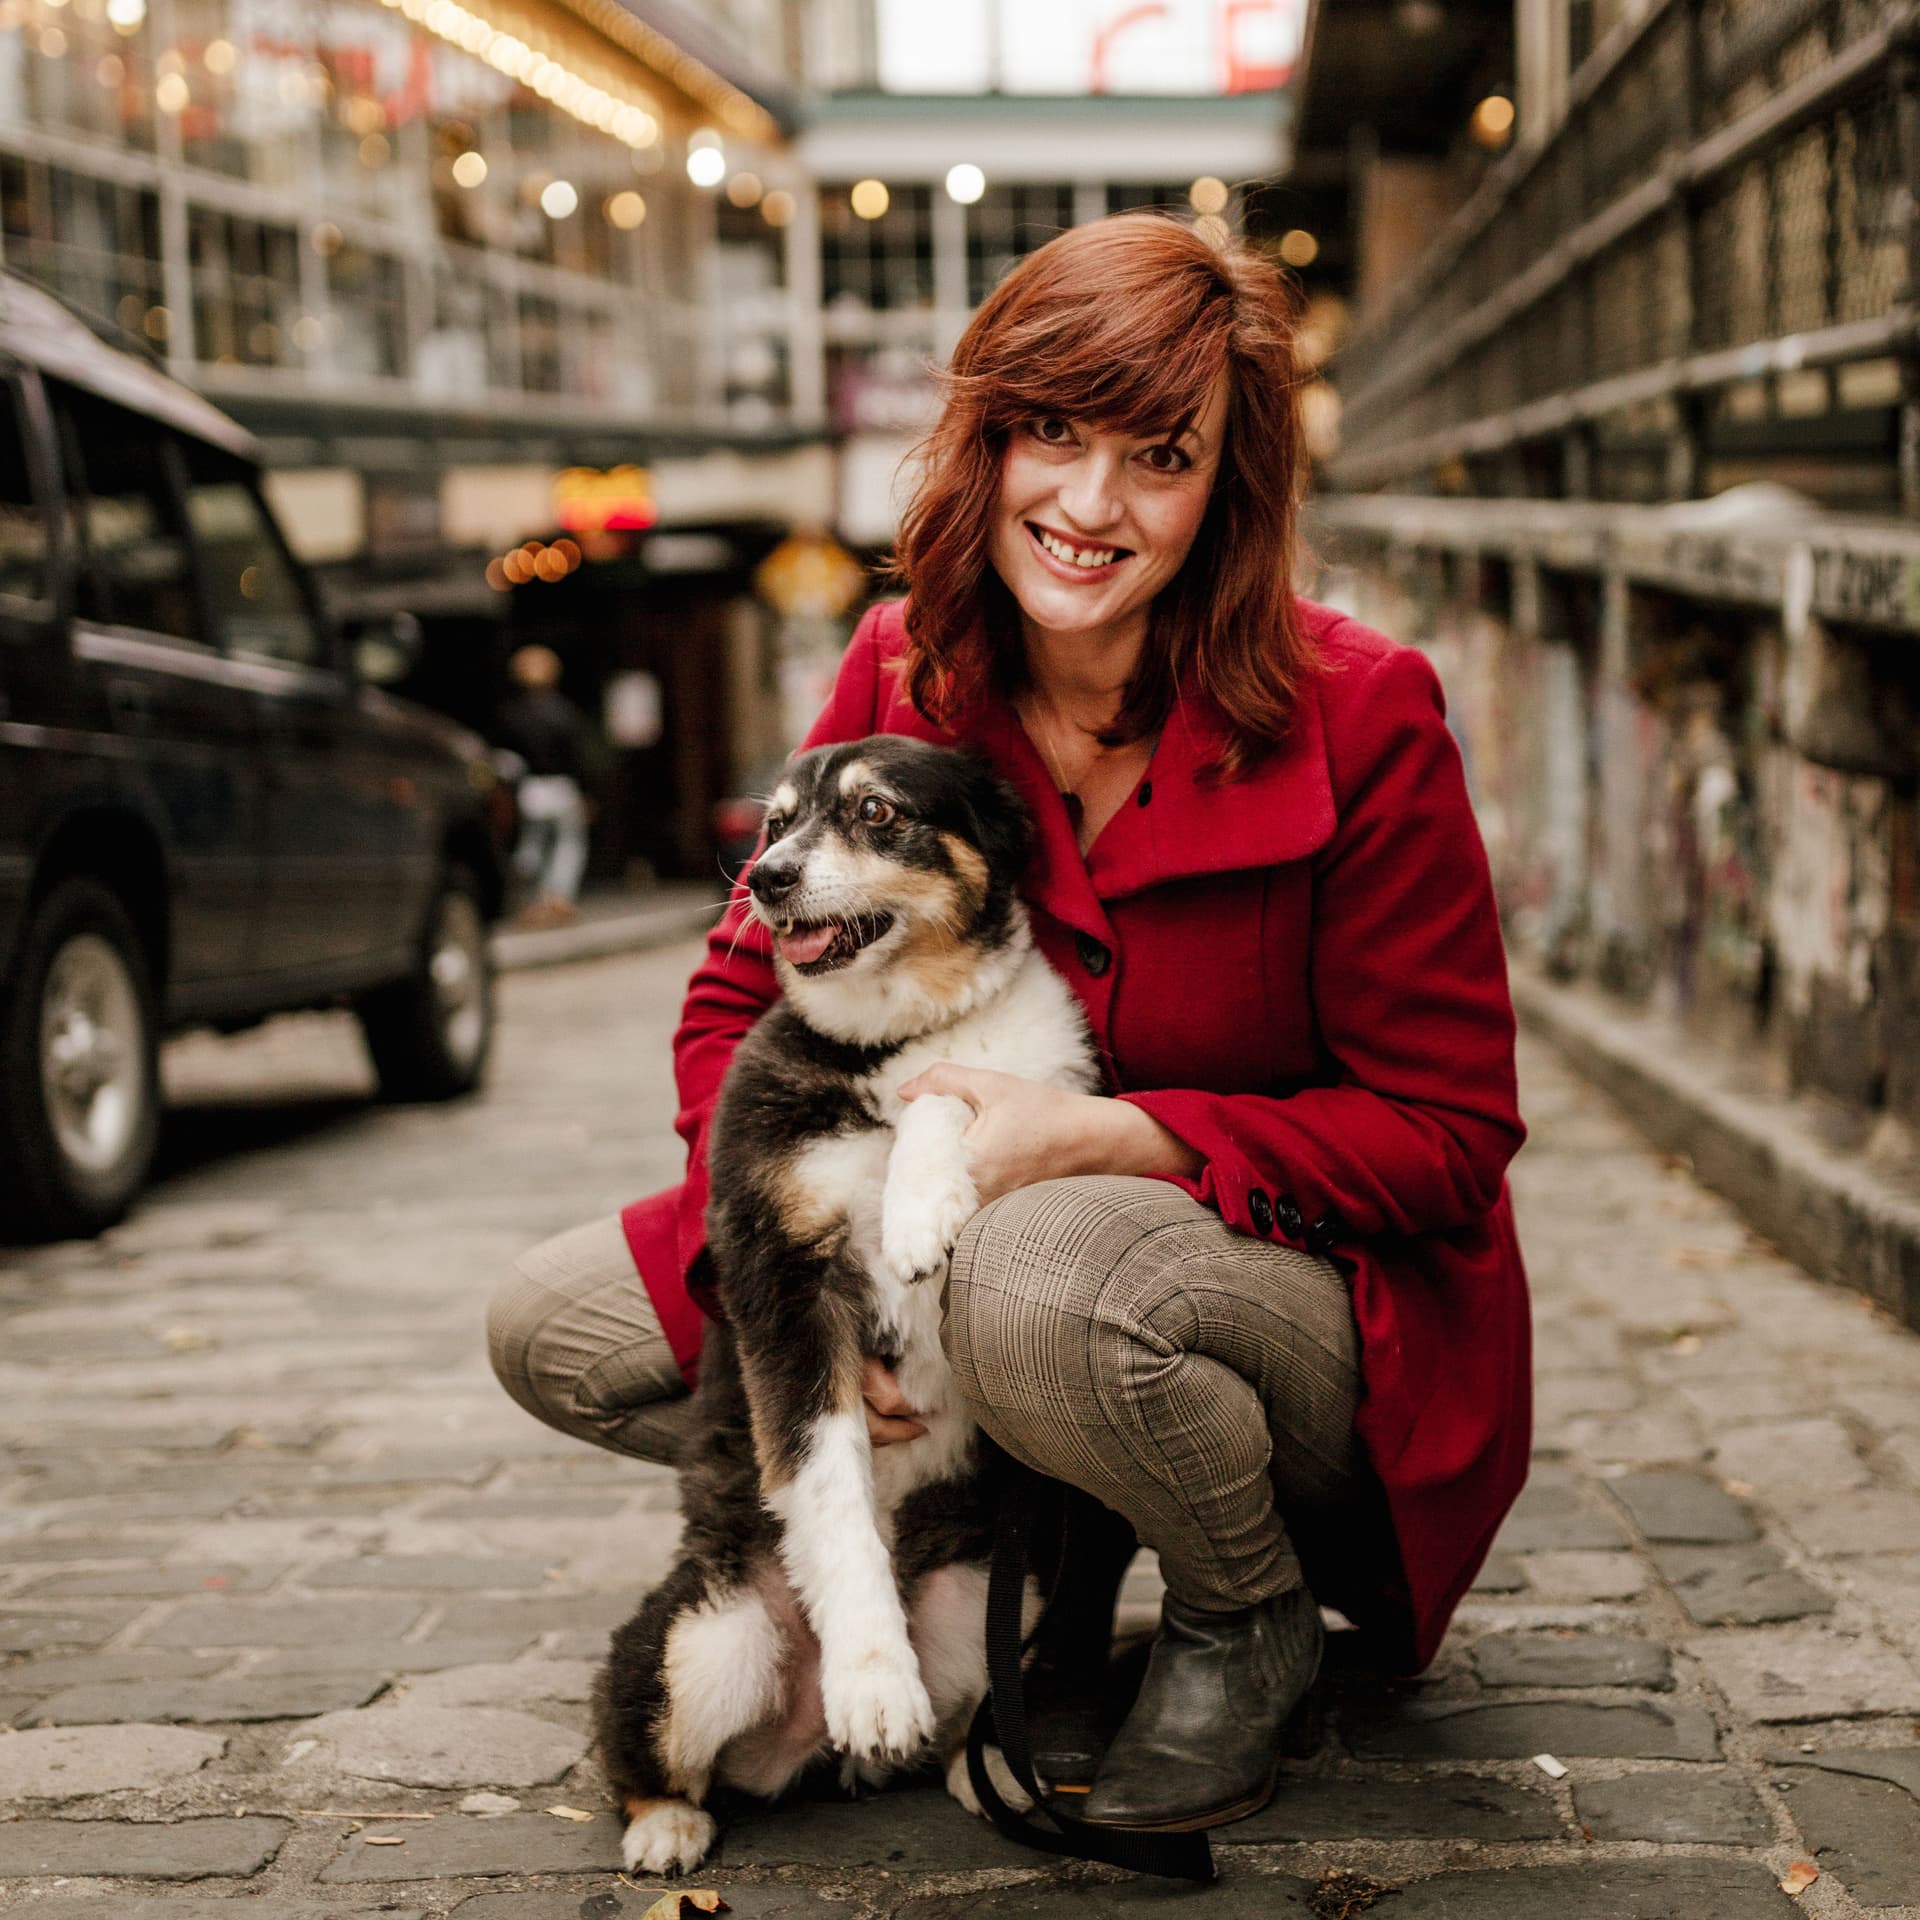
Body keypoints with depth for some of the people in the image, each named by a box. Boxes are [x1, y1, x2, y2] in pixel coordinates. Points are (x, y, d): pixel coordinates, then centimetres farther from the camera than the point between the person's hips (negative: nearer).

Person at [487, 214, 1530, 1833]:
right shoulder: (900, 677, -5)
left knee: (1044, 1279, -39)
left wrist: (1099, 1136, -27)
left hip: (1333, 1302, -5)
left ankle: (1251, 1622, -6)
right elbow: (740, 999, 1)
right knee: (555, 1331, -5)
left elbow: (1447, 1136, -15)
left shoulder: (1354, 715, -18)